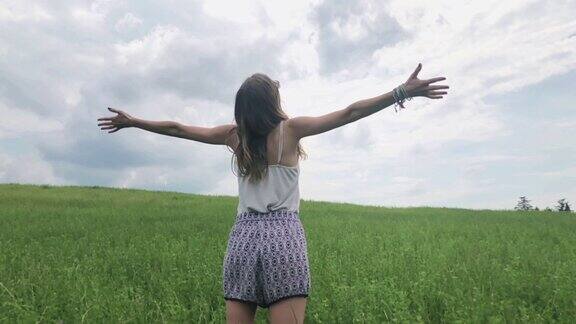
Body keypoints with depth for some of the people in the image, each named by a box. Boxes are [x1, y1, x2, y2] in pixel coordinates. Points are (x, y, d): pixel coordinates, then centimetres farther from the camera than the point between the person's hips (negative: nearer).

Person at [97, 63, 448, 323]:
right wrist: (403, 92, 0)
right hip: (284, 235, -3)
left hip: (244, 236, 4)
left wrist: (131, 121, 32)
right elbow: (351, 112, -3)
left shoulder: (234, 134, 9)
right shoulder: (291, 128, 0)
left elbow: (177, 128, 19)